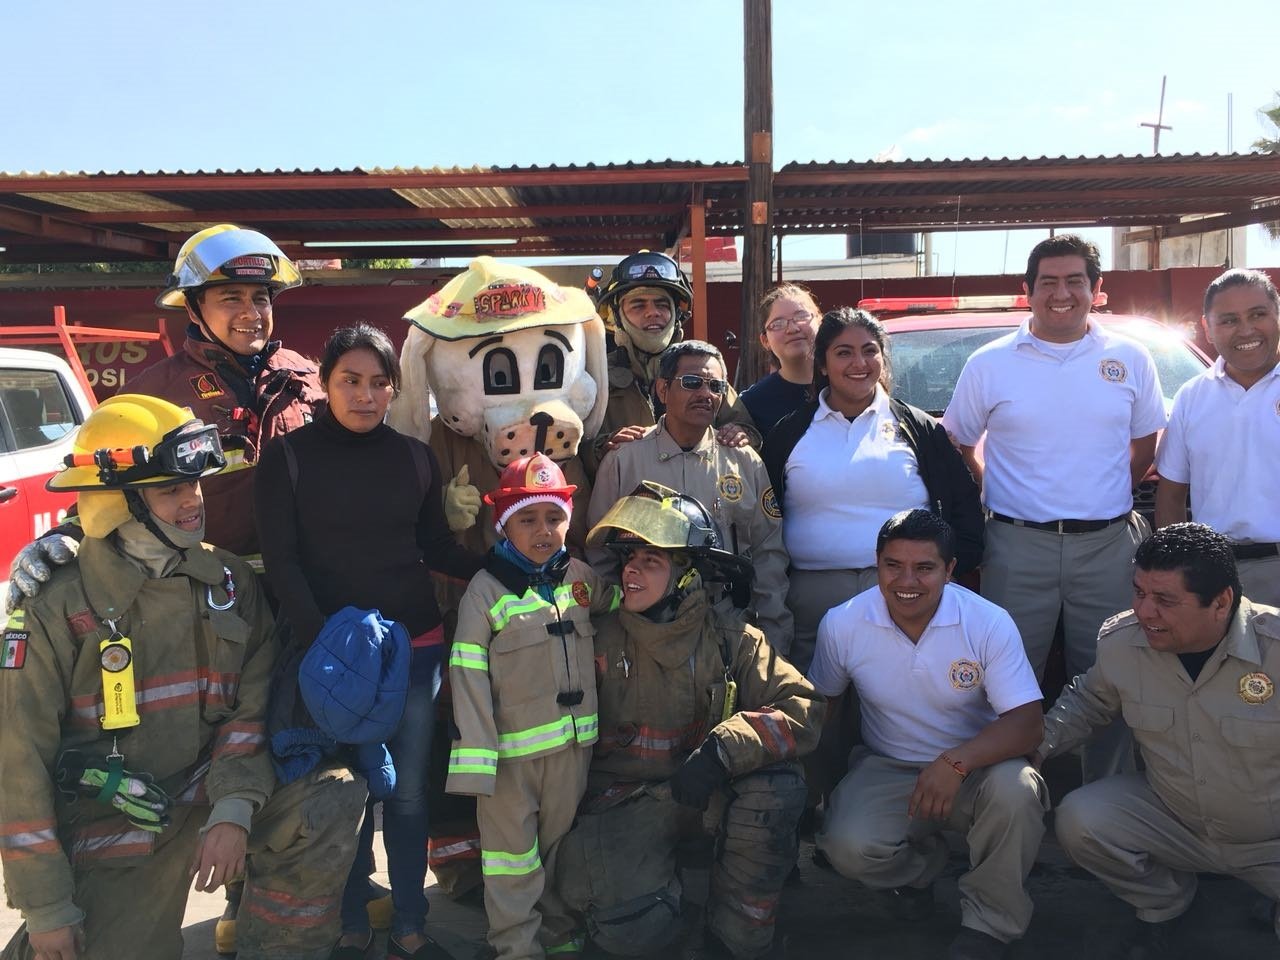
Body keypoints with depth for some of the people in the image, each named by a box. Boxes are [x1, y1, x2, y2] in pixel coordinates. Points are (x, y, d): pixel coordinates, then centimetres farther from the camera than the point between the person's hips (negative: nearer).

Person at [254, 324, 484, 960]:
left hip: (415, 645, 3)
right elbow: (281, 560, -6)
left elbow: (437, 549, 10)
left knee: (408, 792, 10)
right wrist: (320, 642, -18)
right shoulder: (288, 456, -2)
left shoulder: (415, 458, 6)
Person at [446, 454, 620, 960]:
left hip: (573, 743, 5)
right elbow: (468, 679, -15)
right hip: (513, 748, -5)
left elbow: (625, 603, 22)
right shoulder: (485, 590, -13)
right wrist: (474, 757, -18)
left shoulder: (581, 577, 2)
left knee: (560, 844, 22)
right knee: (514, 852, 9)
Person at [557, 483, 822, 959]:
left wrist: (723, 749, -32)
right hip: (622, 800, 0)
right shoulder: (599, 638, -6)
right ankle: (662, 868, 14)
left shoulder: (731, 638, -8)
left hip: (705, 793, 1)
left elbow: (802, 708, -19)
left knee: (777, 786, -30)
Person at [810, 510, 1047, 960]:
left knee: (1016, 790, -35)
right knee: (847, 845, -27)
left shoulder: (989, 623, -16)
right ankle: (922, 862, 12)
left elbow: (1026, 723, -20)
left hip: (975, 768, -1)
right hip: (887, 769, 1)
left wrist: (956, 763, -36)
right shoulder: (842, 624, -11)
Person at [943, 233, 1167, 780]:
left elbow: (1145, 443, 17)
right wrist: (996, 497, 4)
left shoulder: (1130, 360, 7)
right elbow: (956, 444, 10)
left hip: (1108, 545, 2)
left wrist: (1110, 496, 9)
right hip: (1019, 547, -1)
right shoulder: (990, 364, 3)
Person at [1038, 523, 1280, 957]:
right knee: (1077, 820, -20)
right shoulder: (1118, 640, -14)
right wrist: (1038, 742, -6)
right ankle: (1163, 904, 12)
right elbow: (1088, 700, 8)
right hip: (1173, 820, 3)